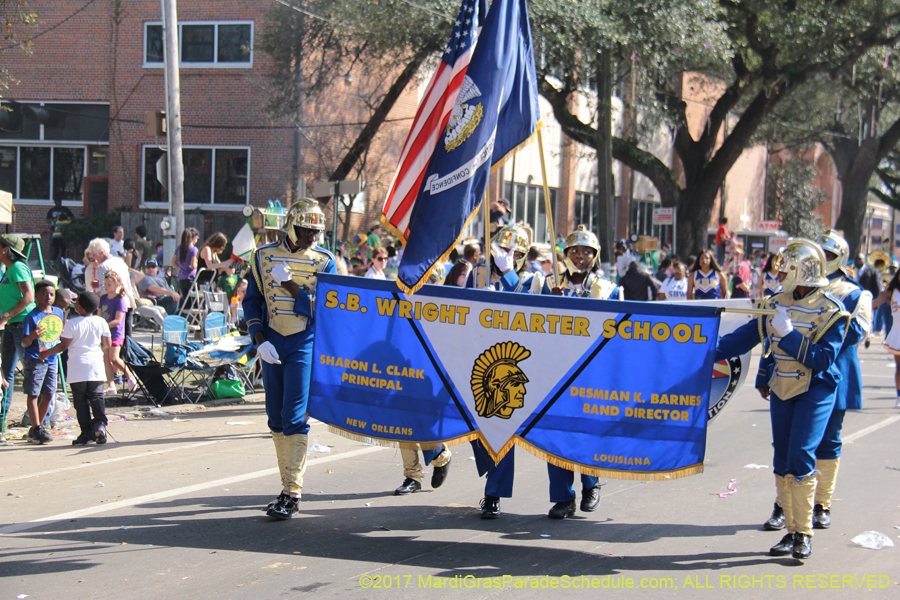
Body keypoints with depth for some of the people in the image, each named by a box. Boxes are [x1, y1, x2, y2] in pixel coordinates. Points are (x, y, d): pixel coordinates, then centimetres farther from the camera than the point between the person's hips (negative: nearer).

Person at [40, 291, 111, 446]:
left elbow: (63, 346, -6)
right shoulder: (101, 322, 1)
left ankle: (87, 432, 2)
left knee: (80, 401, 4)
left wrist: (46, 353, 8)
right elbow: (106, 344, 9)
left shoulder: (71, 324, -10)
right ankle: (100, 423, -14)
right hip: (96, 365, 3)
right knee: (97, 398, 8)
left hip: (77, 368, -3)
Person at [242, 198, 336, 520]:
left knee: (294, 417, -11)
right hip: (272, 345, 4)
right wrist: (260, 340, -3)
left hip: (305, 346, -4)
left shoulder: (324, 261, -1)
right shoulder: (264, 256, 6)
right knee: (276, 418, 9)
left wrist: (290, 285, -18)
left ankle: (292, 492, -9)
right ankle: (289, 483, 19)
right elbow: (251, 301, 8)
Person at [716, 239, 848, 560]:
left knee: (801, 458, -14)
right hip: (782, 389, 6)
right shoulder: (777, 304, 5)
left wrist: (790, 334, -26)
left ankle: (804, 533, -4)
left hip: (815, 391, -5)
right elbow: (750, 335, 13)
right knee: (782, 462, 5)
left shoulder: (831, 311, -11)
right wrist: (710, 352, 10)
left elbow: (823, 359, -19)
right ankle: (791, 532, 12)